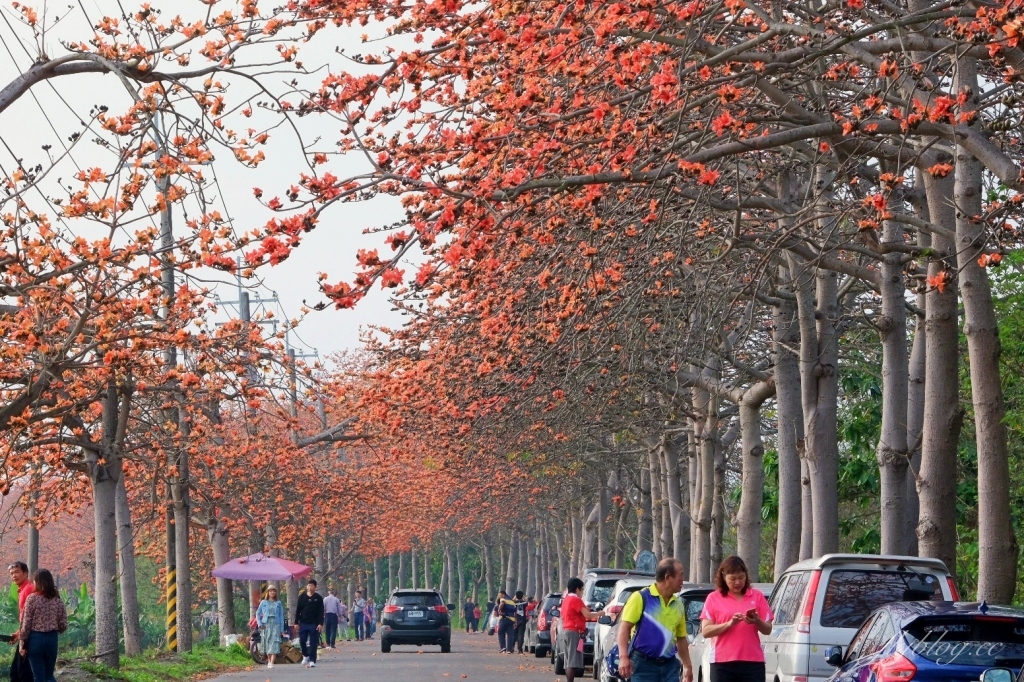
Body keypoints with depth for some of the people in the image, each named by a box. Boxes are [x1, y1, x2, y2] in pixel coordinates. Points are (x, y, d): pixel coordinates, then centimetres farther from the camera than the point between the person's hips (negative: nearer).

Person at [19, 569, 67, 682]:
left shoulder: (32, 598, -9)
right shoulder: (58, 600, 3)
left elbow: (26, 624, -9)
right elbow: (63, 625, 4)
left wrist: (22, 643, -1)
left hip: (35, 638, -4)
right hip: (52, 638, 4)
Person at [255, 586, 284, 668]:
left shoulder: (278, 604, 9)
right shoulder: (263, 603, 9)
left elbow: (281, 616, 9)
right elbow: (258, 613, 12)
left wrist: (282, 629, 4)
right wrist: (259, 623, -2)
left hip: (275, 624, -1)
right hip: (266, 624, 1)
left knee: (274, 643, -12)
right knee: (267, 643, 3)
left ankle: (272, 663, -18)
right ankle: (269, 660, 19)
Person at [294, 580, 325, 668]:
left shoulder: (318, 598, 0)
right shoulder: (302, 597, 5)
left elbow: (321, 612, -2)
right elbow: (298, 610, 7)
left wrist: (320, 624, -11)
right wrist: (296, 622, 2)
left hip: (314, 624, -2)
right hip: (303, 623, 2)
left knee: (313, 643, -2)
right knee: (302, 641, 1)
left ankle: (312, 661, 1)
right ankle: (305, 656, 24)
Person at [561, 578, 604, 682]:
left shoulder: (566, 599, 16)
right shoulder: (576, 600, -12)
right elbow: (588, 615, -18)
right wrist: (600, 614, -4)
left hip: (566, 630, 10)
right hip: (574, 632, -10)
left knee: (568, 661, 11)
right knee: (573, 661, -13)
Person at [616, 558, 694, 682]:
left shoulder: (678, 604, 12)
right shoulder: (641, 598, -7)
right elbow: (625, 627, -12)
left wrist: (688, 666, 18)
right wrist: (623, 657, -23)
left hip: (670, 666, 6)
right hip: (644, 664, -6)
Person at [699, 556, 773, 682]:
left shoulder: (757, 596, 9)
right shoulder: (714, 598, 4)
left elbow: (768, 630, 8)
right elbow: (705, 631, -3)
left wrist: (757, 622, -14)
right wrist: (729, 623, -18)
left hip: (753, 662, 1)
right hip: (723, 663, -1)